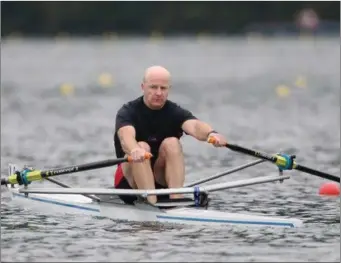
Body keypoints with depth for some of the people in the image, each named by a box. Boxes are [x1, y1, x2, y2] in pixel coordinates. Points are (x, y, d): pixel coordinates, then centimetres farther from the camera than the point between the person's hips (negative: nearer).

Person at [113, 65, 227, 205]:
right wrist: (134, 150, -58)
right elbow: (126, 137, -33)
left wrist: (210, 133, -52)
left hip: (164, 181, 2)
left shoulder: (176, 112, -4)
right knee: (142, 147, -28)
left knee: (171, 143, -23)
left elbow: (194, 126, -27)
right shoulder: (128, 112, -9)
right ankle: (151, 203, -43)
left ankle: (176, 199, -37)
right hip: (130, 184, -2)